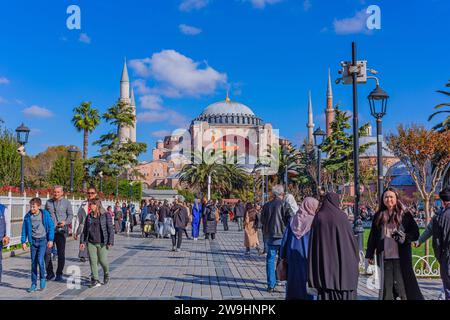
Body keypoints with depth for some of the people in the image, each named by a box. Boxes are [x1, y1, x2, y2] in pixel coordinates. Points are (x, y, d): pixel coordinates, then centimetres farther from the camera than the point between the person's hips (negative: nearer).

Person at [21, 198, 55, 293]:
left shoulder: (45, 214, -8)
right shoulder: (28, 216, -1)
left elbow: (51, 227, -3)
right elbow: (24, 229, 7)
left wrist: (51, 240, -6)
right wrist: (23, 242, 2)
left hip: (43, 240, -3)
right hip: (33, 241, 3)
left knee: (40, 260, -16)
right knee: (33, 262, 5)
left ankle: (42, 278, 9)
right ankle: (34, 284, 13)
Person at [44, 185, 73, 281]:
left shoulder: (66, 202, 5)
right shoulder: (48, 202, 13)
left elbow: (70, 215, 2)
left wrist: (65, 222, -17)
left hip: (61, 231, -2)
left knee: (61, 253, 0)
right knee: (47, 252, -2)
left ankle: (59, 274, 10)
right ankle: (50, 273, 11)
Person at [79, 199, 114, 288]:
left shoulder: (106, 215, -3)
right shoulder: (89, 217, 9)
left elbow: (110, 230, -4)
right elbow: (85, 230, 14)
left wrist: (110, 242, -9)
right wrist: (82, 242, 7)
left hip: (102, 243, -3)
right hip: (91, 243, 3)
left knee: (103, 261, 0)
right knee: (93, 261, -2)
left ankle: (106, 275, 29)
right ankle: (95, 280, 4)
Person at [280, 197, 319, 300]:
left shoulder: (293, 220, 2)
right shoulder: (314, 222, -10)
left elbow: (285, 239, 4)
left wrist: (284, 257, 11)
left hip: (293, 261, 4)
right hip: (308, 260, -4)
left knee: (293, 284, 13)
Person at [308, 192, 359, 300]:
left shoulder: (318, 217, 1)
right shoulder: (341, 216, -6)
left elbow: (312, 242, 2)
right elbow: (351, 238, -5)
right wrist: (356, 258, 7)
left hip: (324, 262, 2)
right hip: (343, 259, -2)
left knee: (326, 291, 6)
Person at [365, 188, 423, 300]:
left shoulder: (405, 215, 1)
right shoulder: (378, 216, 9)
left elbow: (415, 233, 1)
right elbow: (373, 236, 12)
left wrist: (404, 237, -17)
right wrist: (370, 254, 10)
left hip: (401, 257, -3)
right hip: (384, 256, 3)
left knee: (402, 283, -5)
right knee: (386, 284, 7)